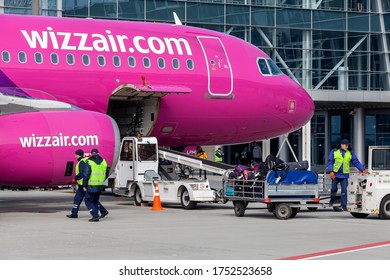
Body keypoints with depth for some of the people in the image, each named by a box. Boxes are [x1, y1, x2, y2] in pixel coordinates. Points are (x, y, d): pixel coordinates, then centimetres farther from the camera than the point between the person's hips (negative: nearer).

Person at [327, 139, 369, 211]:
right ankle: (332, 201, 33)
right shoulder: (334, 152, -2)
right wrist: (331, 172, -14)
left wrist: (363, 169, -4)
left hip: (344, 175, 1)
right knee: (334, 189, 8)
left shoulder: (350, 153, 5)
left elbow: (356, 162, 5)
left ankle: (344, 205, 2)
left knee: (344, 190, -4)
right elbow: (330, 162, -3)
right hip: (335, 175, -1)